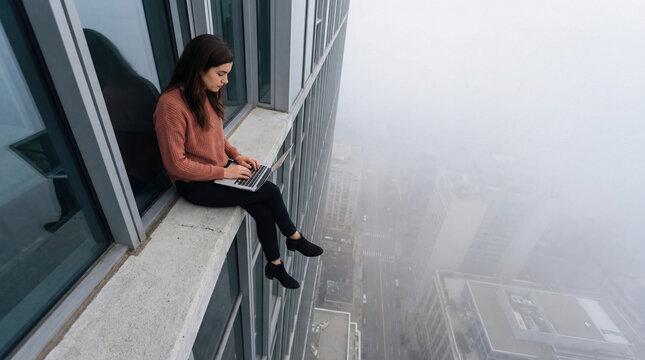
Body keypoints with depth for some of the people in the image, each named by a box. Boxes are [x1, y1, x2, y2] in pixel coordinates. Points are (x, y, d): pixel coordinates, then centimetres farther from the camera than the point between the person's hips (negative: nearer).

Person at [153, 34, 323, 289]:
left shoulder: (206, 94, 2)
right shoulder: (171, 105, -24)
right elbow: (176, 164, -21)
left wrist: (236, 155, 0)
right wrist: (224, 172, -20)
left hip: (219, 171, 7)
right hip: (194, 184, -7)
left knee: (263, 210, -11)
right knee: (270, 192, -13)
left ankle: (274, 264, 11)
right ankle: (294, 238, 14)